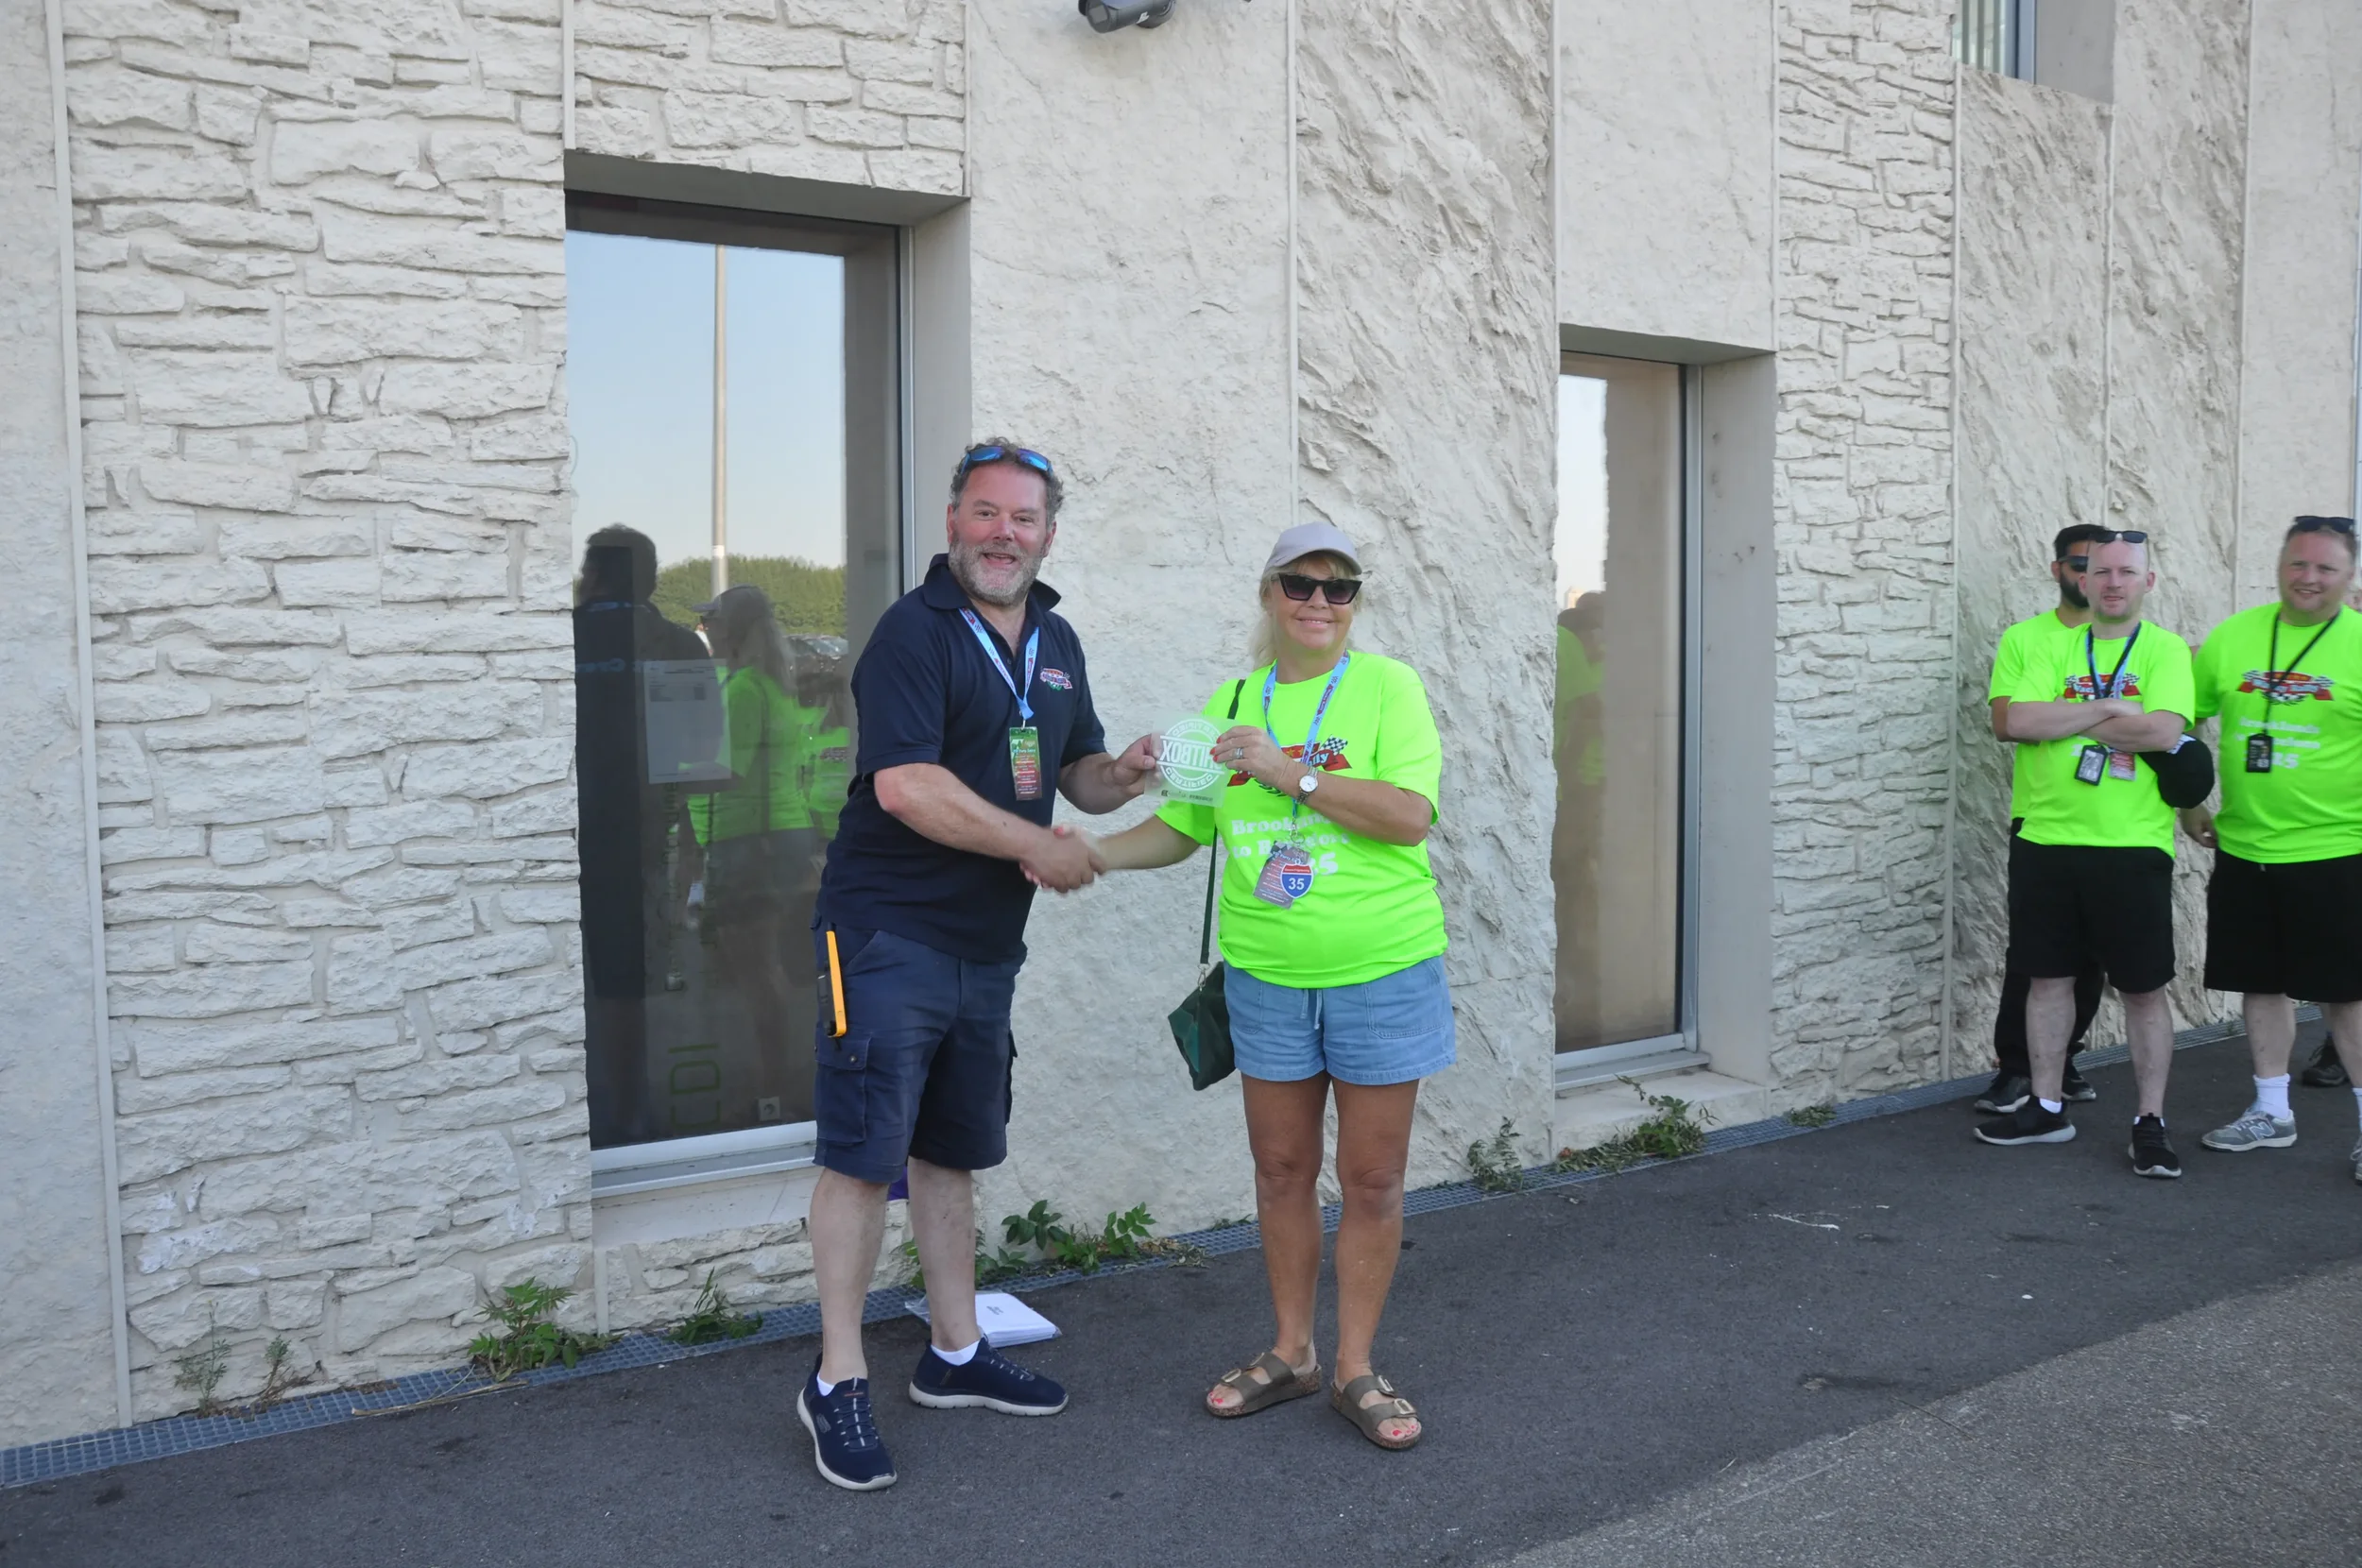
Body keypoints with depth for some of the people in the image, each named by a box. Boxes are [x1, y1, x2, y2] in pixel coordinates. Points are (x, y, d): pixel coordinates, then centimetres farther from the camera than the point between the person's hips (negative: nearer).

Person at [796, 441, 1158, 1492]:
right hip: (889, 933, -8)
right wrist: (1040, 846, -16)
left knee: (951, 1154, 17)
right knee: (862, 1156, -4)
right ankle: (837, 1383, 8)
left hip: (985, 947, 8)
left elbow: (1074, 769, 24)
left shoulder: (1056, 642, 14)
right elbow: (906, 784, -21)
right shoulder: (914, 633, -11)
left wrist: (1118, 777, 0)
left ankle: (954, 1356, 29)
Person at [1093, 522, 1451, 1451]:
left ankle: (1355, 1370, 21)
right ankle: (1291, 1352, 30)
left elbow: (1410, 815, -18)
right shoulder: (1232, 700, 8)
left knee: (1372, 1179, 6)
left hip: (1381, 972, -3)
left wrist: (1286, 772, -21)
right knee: (1282, 1169, 13)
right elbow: (1182, 828, 13)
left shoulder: (1387, 686, -6)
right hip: (1266, 975, 4)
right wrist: (1096, 852, -4)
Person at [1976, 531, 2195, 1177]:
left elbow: (2164, 730, -17)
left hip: (2132, 848, -3)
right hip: (2046, 840, 3)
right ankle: (2047, 1107, 25)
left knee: (2143, 989, 3)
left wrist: (2063, 721, -11)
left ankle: (2150, 1121, 15)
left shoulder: (2165, 651, 0)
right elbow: (2013, 720, -7)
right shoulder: (2054, 649, 8)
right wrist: (2107, 710, -13)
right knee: (2048, 977, 12)